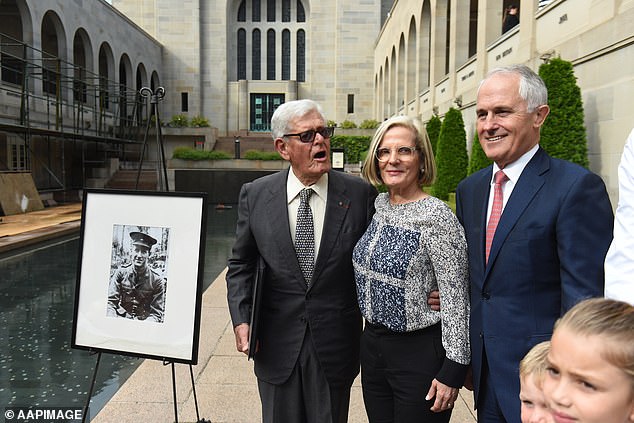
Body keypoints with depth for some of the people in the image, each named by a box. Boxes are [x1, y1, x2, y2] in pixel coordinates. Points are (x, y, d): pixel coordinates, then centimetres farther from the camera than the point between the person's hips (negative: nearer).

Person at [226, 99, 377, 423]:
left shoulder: (360, 193, -7)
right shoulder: (255, 195, -3)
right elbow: (241, 265, 4)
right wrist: (240, 319, -6)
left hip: (336, 346, 0)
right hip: (276, 345, 1)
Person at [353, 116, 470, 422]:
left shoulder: (436, 217, -18)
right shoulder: (379, 204, 3)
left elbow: (456, 297, -17)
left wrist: (453, 370, -16)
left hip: (420, 351, -7)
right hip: (372, 345, 7)